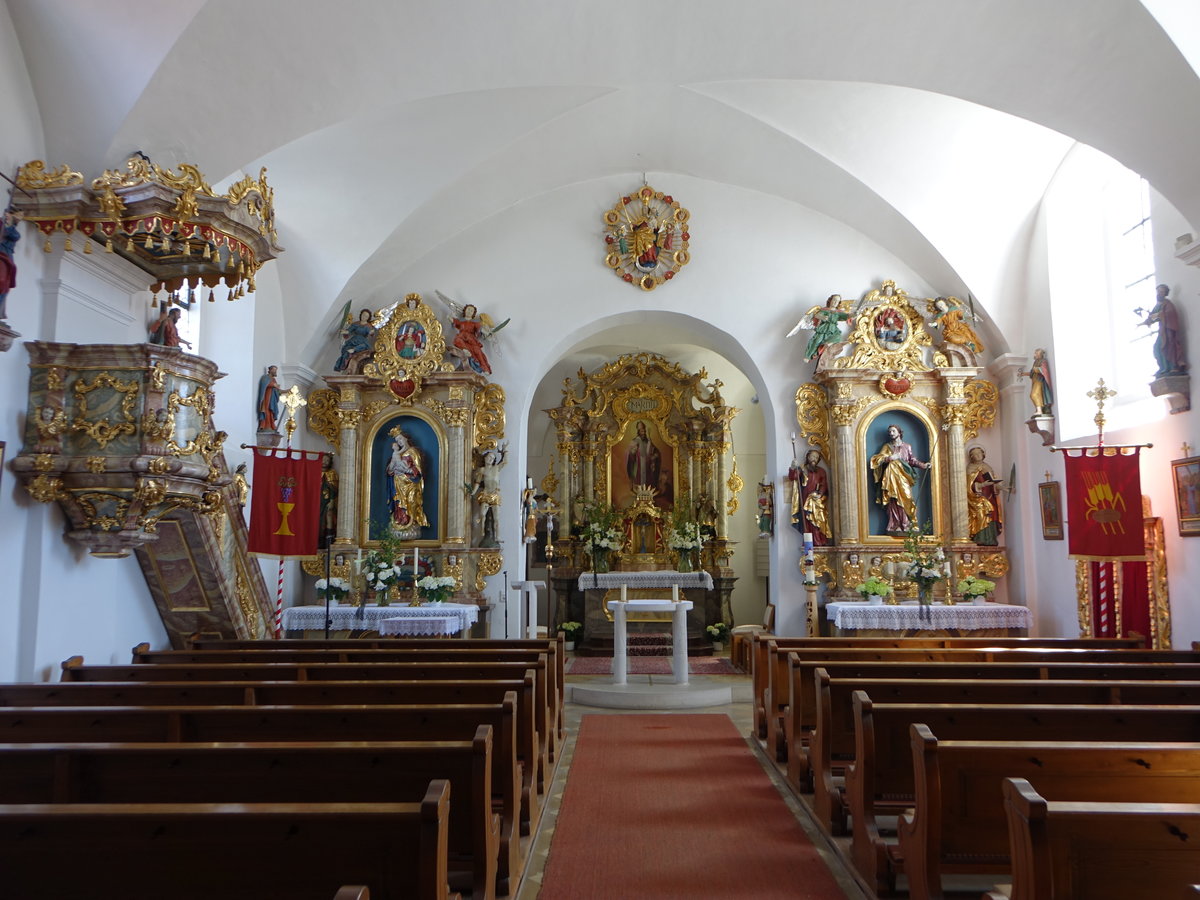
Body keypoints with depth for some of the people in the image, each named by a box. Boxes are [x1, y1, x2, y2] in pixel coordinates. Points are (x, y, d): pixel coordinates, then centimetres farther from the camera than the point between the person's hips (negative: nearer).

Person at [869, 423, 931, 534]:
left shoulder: (907, 446, 13)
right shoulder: (887, 446, 13)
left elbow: (913, 460, 9)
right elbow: (878, 458, 4)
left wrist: (924, 465, -5)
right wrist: (889, 458, -10)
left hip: (903, 478, 0)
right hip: (891, 478, 0)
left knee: (904, 500, -11)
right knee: (893, 502, -6)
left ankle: (906, 526, -11)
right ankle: (894, 527, -6)